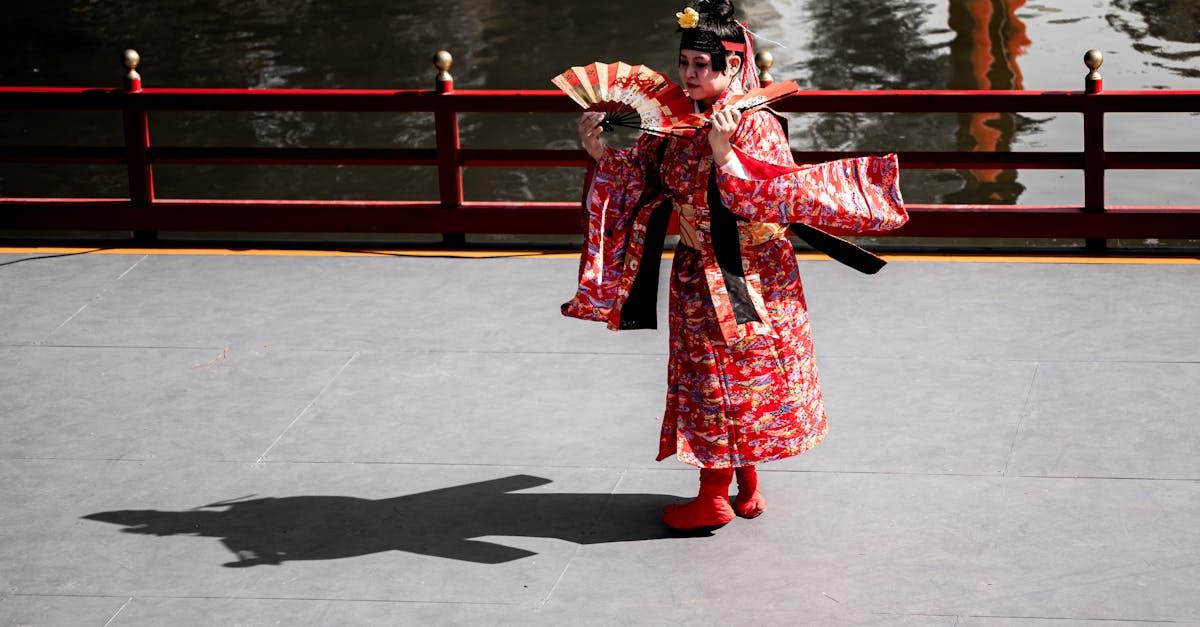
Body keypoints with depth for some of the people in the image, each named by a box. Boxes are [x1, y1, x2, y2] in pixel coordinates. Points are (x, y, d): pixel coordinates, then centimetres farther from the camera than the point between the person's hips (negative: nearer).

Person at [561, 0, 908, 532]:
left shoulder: (755, 125, -18)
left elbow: (776, 198, -27)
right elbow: (642, 175, 10)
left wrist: (726, 155, -38)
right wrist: (601, 153, -6)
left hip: (744, 277, -7)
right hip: (698, 274, 7)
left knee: (723, 381, 1)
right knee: (709, 380, 15)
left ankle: (714, 497, 12)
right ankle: (746, 485, 27)